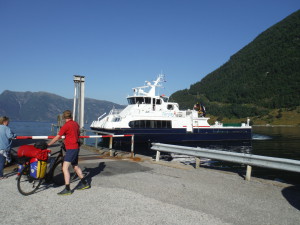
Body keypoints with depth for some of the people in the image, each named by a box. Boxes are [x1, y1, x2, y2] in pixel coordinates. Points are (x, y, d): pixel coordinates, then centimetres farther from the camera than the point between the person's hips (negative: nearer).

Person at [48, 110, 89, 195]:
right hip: (76, 147, 9)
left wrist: (48, 144, -1)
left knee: (65, 168, -9)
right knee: (75, 166, 22)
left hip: (71, 148, -9)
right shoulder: (76, 124, 9)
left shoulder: (66, 125, -14)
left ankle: (67, 189, -10)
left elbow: (57, 137, -11)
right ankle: (84, 183, 32)